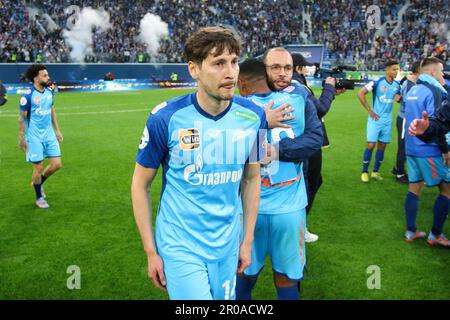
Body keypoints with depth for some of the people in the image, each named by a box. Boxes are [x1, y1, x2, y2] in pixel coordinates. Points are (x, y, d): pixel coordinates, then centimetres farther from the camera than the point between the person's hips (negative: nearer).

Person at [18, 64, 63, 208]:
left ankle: (39, 183, 31)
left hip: (49, 134, 6)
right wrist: (21, 138, -10)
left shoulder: (49, 92, 4)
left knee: (57, 164, 3)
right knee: (39, 168, 1)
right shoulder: (28, 95, -15)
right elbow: (22, 118, -10)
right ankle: (39, 198, 22)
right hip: (35, 137, -6)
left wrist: (57, 130, 15)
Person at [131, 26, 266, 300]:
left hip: (227, 246, 4)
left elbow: (252, 178, 6)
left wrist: (248, 241, 8)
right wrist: (151, 251, -4)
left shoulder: (253, 116, -7)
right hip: (180, 247, -3)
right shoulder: (165, 118, -17)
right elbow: (140, 185, -6)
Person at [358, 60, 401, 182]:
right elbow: (360, 94, -14)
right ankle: (364, 172, 6)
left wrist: (399, 97, -10)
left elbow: (398, 98, 16)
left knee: (382, 146, 8)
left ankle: (376, 172, 20)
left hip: (387, 120, 5)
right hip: (375, 119, -5)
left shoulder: (397, 85, 4)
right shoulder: (377, 82, -13)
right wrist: (369, 111, -12)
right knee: (371, 145, -7)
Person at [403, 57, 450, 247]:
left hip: (412, 148, 8)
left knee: (414, 188, 12)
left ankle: (411, 232, 17)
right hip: (429, 150, -8)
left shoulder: (413, 91, 12)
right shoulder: (433, 91, -15)